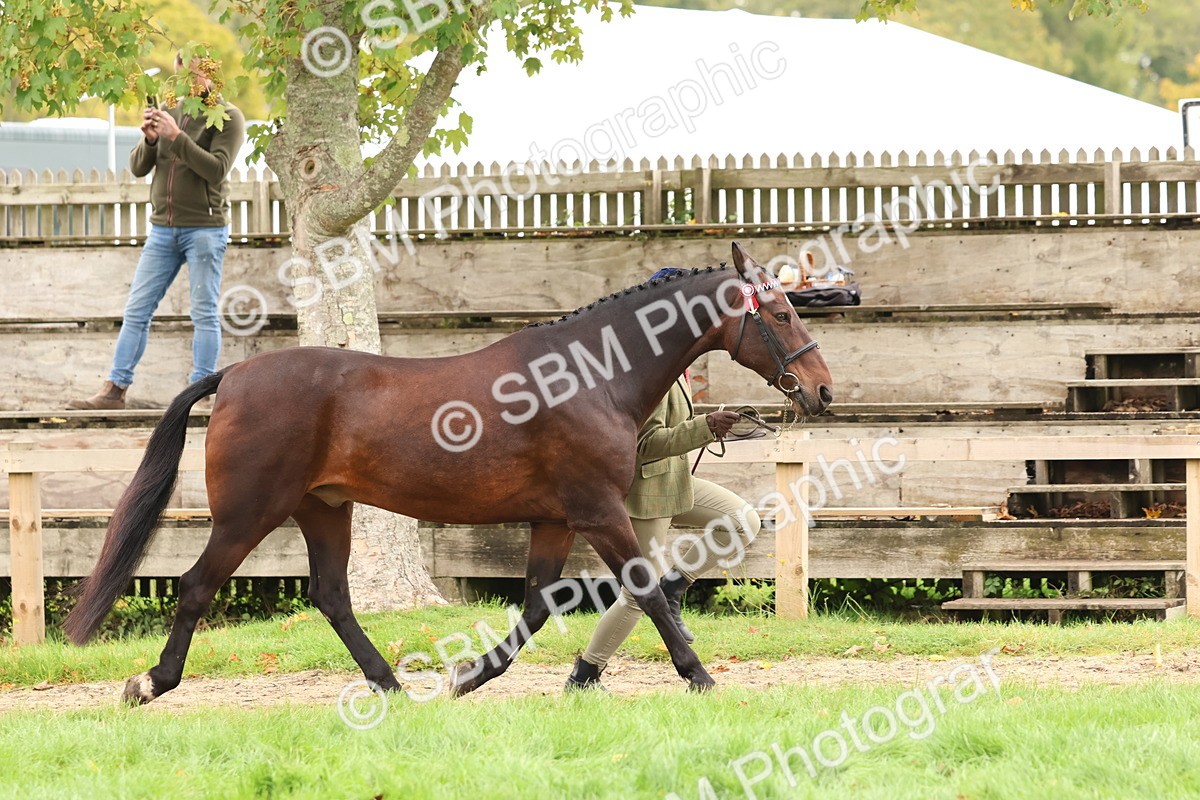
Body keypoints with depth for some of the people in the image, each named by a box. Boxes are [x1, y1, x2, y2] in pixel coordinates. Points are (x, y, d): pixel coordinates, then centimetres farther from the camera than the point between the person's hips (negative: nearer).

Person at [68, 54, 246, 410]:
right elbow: (138, 167, 10)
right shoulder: (171, 111, 12)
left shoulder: (228, 117, -3)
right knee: (136, 310, 3)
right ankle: (115, 390, 4)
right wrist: (149, 140, -10)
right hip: (163, 229, 6)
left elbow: (216, 169, -16)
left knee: (204, 314, -4)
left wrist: (176, 137, -20)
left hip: (205, 228, -5)